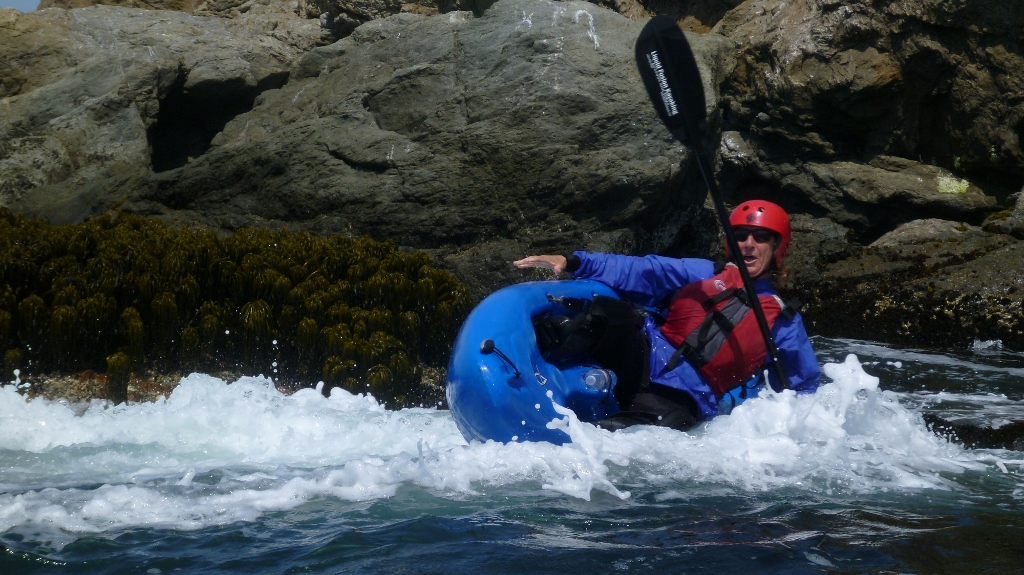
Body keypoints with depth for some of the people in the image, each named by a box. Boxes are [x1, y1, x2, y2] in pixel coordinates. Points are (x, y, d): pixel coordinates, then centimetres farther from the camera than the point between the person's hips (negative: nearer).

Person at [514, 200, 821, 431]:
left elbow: (805, 385, 20)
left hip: (676, 405, -2)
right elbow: (635, 272, 6)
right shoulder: (703, 275, 17)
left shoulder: (783, 324, 14)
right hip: (640, 359, 2)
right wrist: (571, 262, -7)